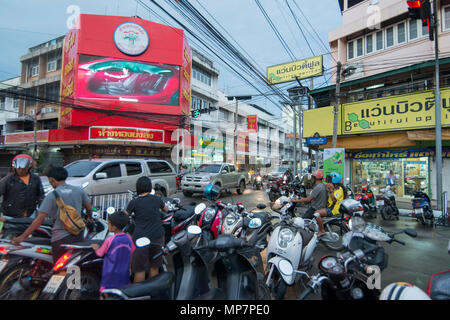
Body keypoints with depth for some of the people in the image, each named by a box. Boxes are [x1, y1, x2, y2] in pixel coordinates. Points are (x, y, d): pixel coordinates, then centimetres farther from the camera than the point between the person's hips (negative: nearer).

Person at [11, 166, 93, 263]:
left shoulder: (52, 196, -11)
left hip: (61, 238, -4)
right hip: (79, 235, 4)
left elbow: (40, 219, -13)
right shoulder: (79, 190, 0)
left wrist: (23, 236, -4)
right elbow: (89, 208, 8)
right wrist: (90, 218, 30)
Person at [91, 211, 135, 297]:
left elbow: (100, 254, -1)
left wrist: (96, 248, 19)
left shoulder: (109, 241, -18)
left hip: (110, 278, -3)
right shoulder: (128, 238, -7)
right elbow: (133, 253, 4)